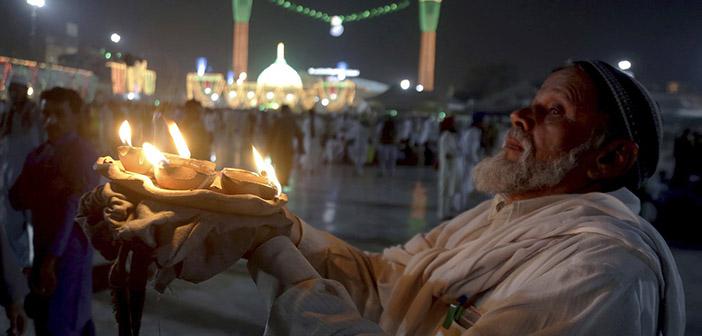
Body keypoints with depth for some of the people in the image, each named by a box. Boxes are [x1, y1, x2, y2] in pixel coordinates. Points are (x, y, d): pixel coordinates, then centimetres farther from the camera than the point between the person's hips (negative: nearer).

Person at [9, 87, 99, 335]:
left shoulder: (83, 154, -11)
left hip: (70, 249, -7)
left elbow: (75, 208, -16)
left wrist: (53, 256, -19)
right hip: (42, 246, 7)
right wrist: (45, 191, -16)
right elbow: (16, 199, 5)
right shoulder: (37, 155, 9)